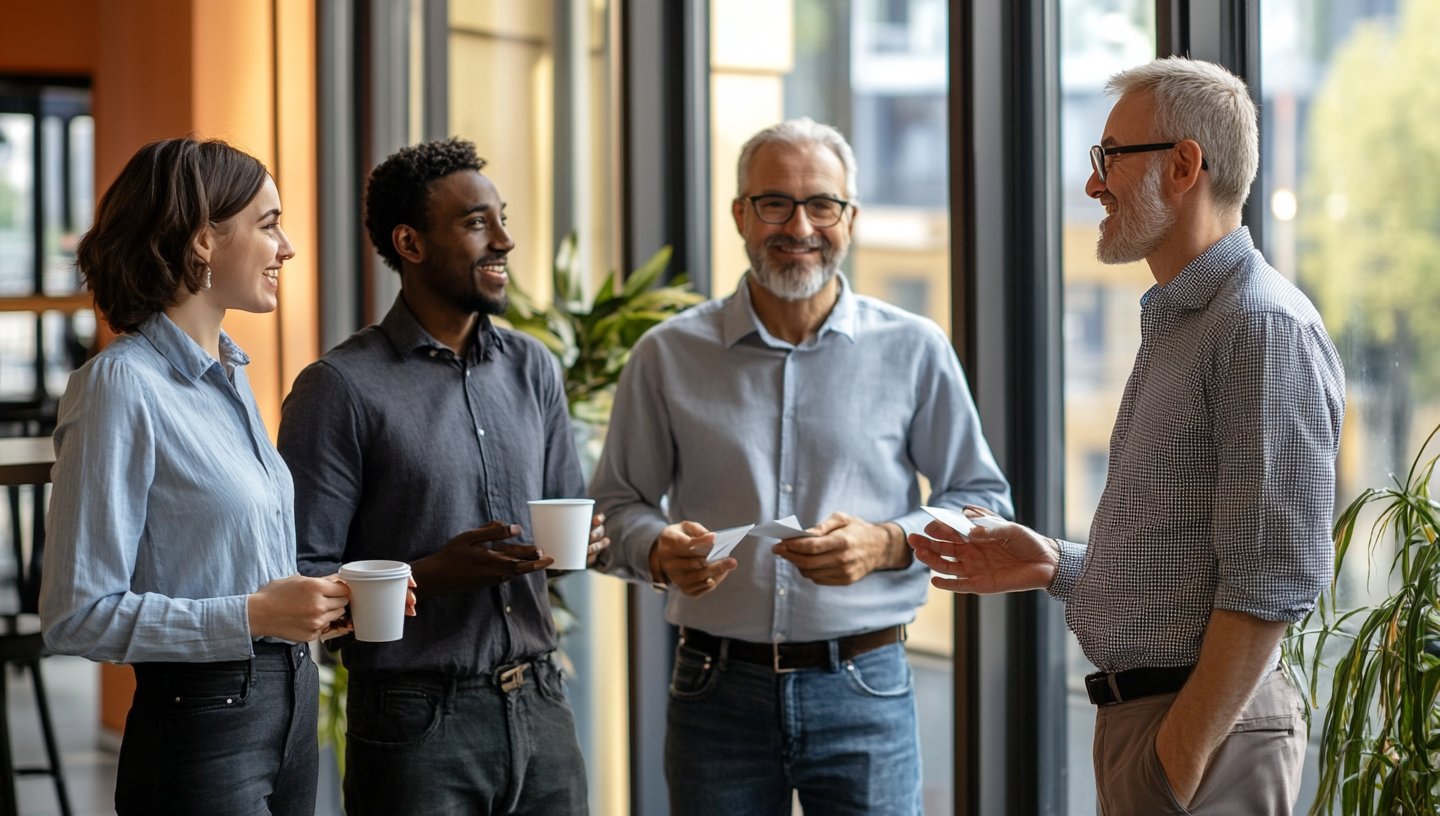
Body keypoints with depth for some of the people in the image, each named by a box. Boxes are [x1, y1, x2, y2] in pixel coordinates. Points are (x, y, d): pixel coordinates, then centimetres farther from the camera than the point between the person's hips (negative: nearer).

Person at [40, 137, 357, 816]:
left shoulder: (227, 372, 12)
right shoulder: (121, 385, -15)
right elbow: (78, 617, -18)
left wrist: (327, 598, 5)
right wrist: (253, 614, -22)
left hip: (289, 708, 8)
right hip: (201, 728, -8)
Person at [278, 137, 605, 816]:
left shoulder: (533, 368, 11)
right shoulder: (341, 389, -8)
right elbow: (301, 581, -11)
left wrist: (582, 539, -2)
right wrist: (435, 574, -21)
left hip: (540, 709, 5)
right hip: (418, 727, -5)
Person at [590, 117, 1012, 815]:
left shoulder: (914, 351, 4)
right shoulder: (668, 355, 5)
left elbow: (984, 502, 7)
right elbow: (615, 505, 9)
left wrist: (886, 543, -12)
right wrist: (660, 553, -13)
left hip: (863, 689, 0)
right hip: (718, 693, 1)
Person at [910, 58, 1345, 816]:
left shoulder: (1266, 329, -14)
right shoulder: (1174, 325, 18)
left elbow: (1272, 581, -21)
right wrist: (1053, 565, 11)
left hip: (1207, 725, -9)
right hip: (1134, 716, 9)